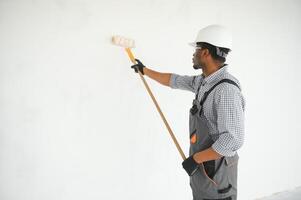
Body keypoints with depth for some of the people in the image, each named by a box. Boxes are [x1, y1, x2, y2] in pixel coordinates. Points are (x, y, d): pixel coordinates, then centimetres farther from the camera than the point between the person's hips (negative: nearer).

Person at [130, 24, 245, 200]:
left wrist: (195, 158, -21)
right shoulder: (203, 81, 2)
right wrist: (144, 70, 28)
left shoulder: (227, 90, -26)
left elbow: (233, 140, -30)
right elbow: (174, 80, 18)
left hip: (216, 174, -8)